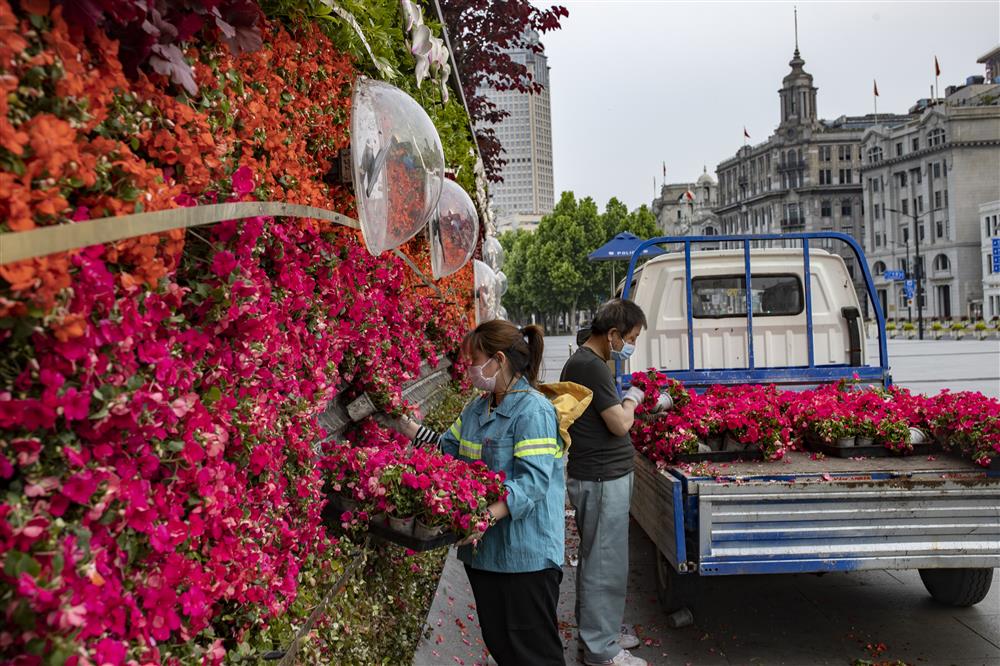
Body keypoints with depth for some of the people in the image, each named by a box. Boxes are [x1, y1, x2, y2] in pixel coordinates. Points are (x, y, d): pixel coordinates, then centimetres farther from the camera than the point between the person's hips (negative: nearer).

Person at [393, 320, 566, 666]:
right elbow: (450, 450, 18)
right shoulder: (476, 409, 11)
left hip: (525, 555, -8)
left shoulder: (533, 410, -17)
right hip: (483, 548, 8)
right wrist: (411, 429, 7)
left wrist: (488, 515, -35)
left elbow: (532, 480, -25)